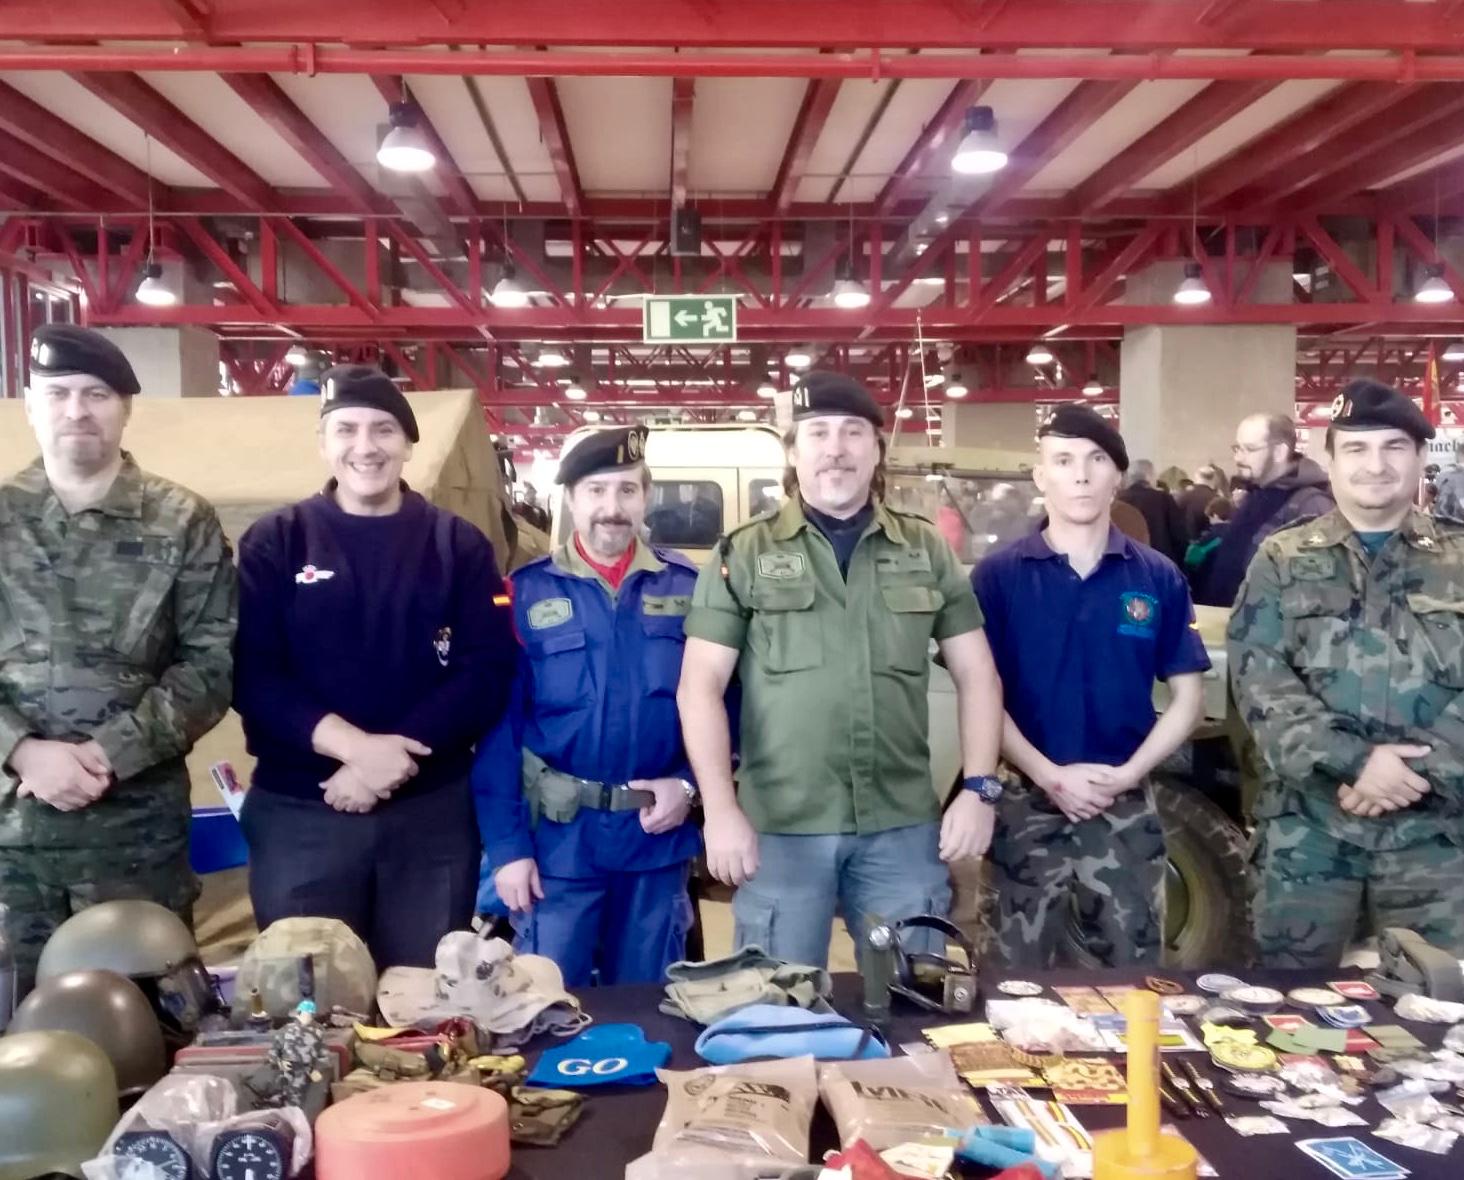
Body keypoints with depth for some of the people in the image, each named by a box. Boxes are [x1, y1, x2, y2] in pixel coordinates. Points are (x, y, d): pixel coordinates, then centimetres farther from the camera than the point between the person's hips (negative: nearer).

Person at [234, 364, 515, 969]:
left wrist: (396, 756, -17)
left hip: (432, 810, 1)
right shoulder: (274, 542, 3)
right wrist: (351, 744, -20)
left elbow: (488, 672, -4)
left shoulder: (459, 545, 5)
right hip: (299, 811, 0)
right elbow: (250, 674, -6)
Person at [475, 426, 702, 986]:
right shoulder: (527, 592, -4)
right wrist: (506, 844, -9)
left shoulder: (687, 588, 2)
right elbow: (500, 723, -5)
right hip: (559, 837, -2)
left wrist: (689, 783, -12)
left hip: (658, 835, 2)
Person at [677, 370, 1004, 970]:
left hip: (903, 825, 2)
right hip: (779, 827, -2)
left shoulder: (926, 550, 8)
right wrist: (720, 808, -11)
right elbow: (701, 685, -3)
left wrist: (979, 786, -1)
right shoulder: (744, 554, 1)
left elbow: (976, 674, 9)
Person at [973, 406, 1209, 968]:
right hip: (1027, 803, -1)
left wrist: (1129, 773, -10)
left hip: (1127, 808, 2)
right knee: (1020, 978, 9)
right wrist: (1050, 776, -16)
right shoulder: (997, 576, -3)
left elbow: (1186, 697, 4)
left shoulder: (1159, 578, 3)